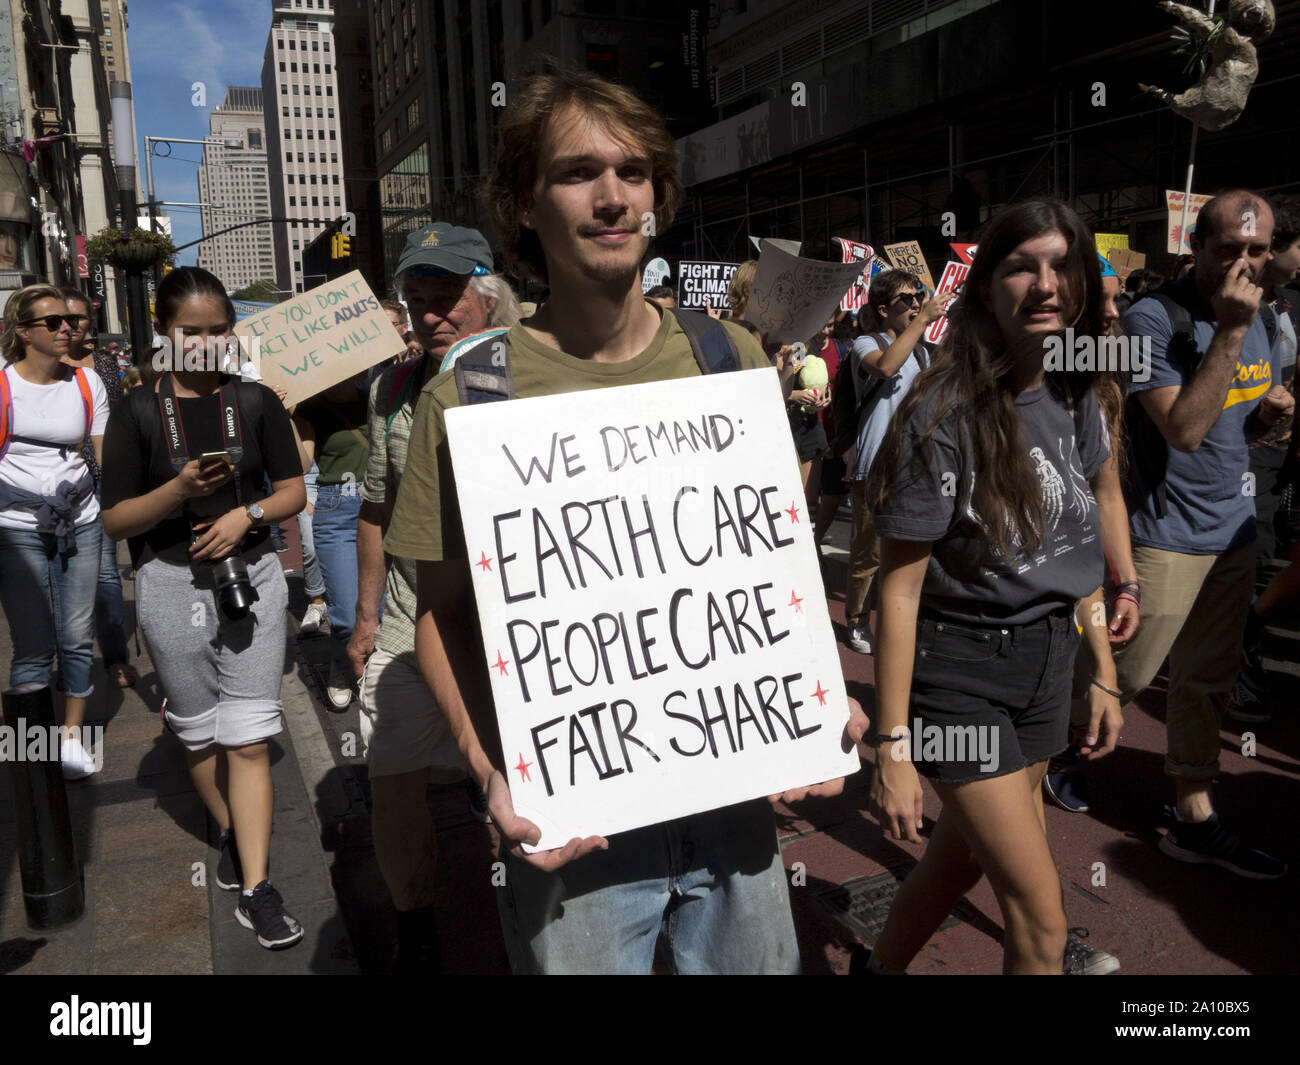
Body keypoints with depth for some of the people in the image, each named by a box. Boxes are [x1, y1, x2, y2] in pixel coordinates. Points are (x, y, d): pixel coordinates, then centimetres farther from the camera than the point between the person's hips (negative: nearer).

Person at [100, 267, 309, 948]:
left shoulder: (256, 402, 3)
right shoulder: (138, 412, -2)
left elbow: (293, 490, 7)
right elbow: (115, 520, -3)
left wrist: (246, 513, -12)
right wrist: (180, 489, -20)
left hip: (251, 579, 0)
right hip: (170, 585, 0)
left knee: (248, 737, -3)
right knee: (199, 733, 15)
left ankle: (255, 890, 2)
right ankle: (230, 834, 40)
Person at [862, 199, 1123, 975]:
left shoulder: (1075, 399, 2)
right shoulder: (944, 416, -19)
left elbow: (1076, 548, 12)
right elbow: (900, 589, -18)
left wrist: (1104, 673, 12)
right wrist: (893, 745, -18)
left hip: (1047, 662, 7)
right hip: (959, 671, -7)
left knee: (967, 851, 20)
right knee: (1042, 914, -1)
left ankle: (883, 966, 45)